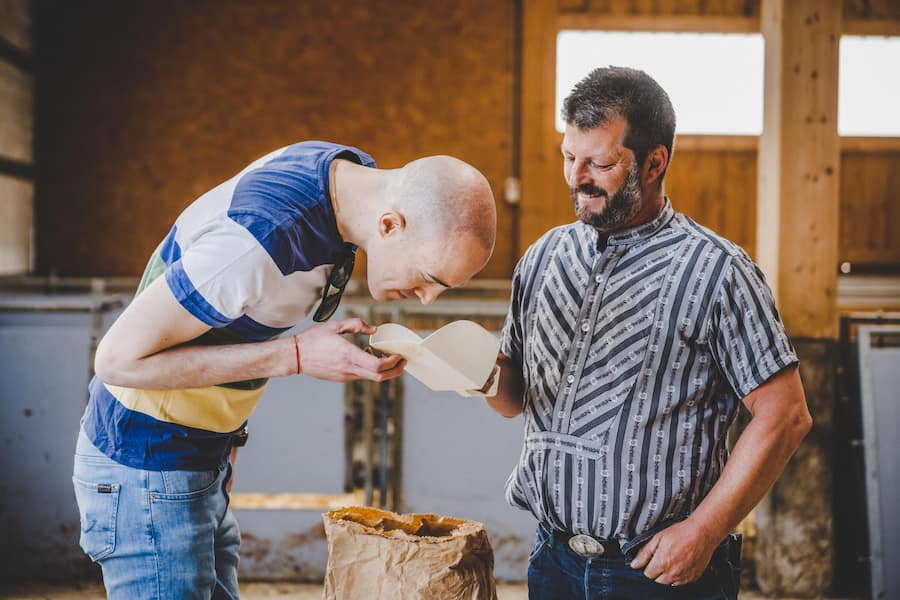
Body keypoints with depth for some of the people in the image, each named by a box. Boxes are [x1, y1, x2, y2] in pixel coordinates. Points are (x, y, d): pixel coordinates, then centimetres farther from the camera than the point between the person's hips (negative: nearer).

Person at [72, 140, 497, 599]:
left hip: (207, 460, 8)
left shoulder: (352, 171, -4)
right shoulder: (261, 236, -31)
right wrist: (296, 356, -25)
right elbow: (118, 359, -23)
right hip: (146, 470, -8)